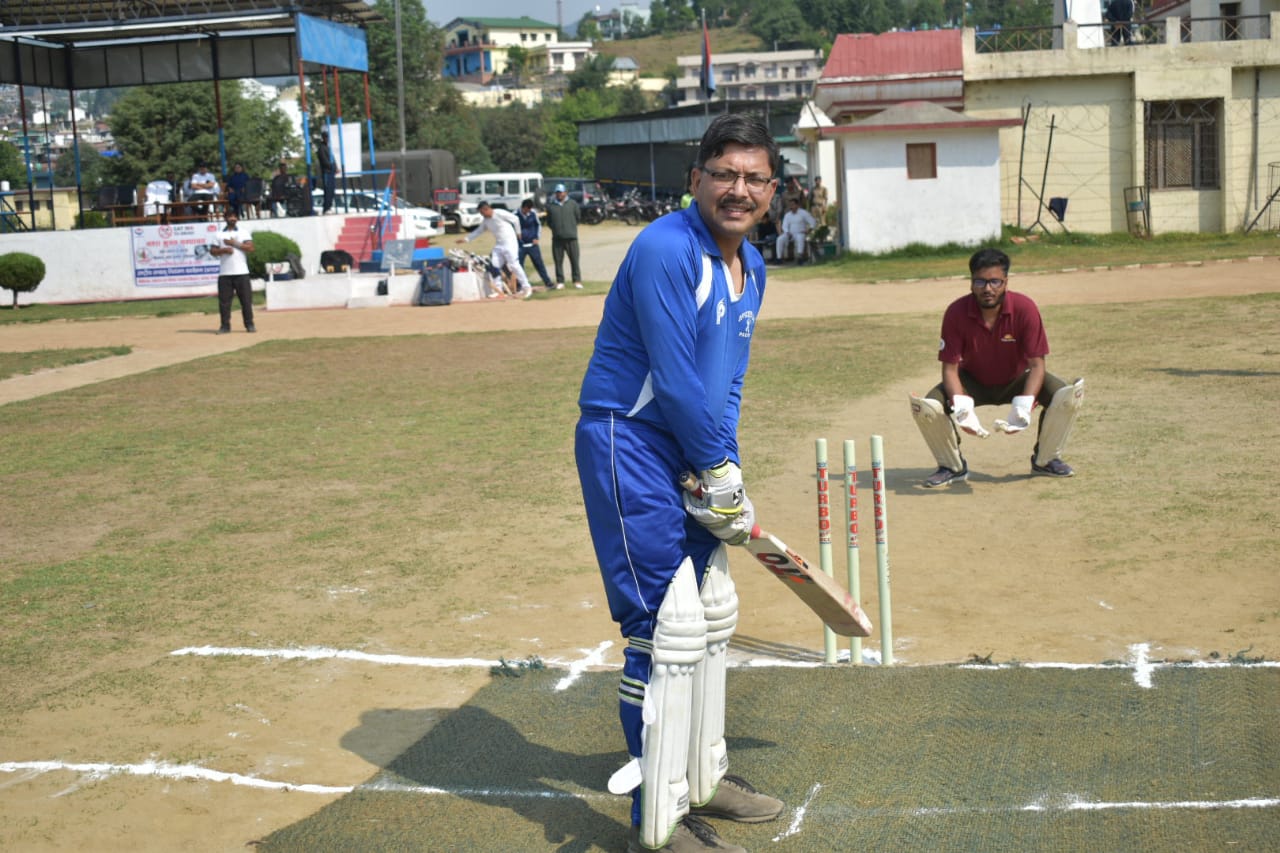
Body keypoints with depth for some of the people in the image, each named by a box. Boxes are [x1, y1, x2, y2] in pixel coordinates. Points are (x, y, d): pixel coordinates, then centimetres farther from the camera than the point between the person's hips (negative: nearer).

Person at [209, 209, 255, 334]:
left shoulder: (243, 233, 9)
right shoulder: (219, 235, 12)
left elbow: (250, 247, -4)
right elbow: (212, 251, 7)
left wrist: (235, 243, -10)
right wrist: (223, 250, -11)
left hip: (241, 272, -1)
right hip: (224, 273, 1)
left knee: (246, 299, -2)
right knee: (224, 300, -1)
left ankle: (249, 324, 4)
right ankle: (225, 326, 4)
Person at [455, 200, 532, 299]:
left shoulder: (500, 214, -16)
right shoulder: (485, 220, 7)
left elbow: (515, 219, -8)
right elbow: (478, 231, 17)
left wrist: (518, 232, 0)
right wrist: (466, 239, 12)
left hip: (509, 242, -8)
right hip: (498, 245, 8)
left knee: (514, 265, -11)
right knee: (494, 265, 0)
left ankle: (526, 287, -4)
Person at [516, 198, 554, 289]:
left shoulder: (533, 213, -3)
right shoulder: (515, 215, -12)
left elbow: (538, 225, 12)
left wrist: (537, 237, 3)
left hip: (532, 244, 2)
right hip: (520, 245, -2)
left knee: (539, 264, 7)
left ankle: (548, 284, 13)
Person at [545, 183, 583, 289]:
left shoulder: (572, 204, 6)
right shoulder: (550, 205, 8)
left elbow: (578, 217, 12)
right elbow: (549, 221, 13)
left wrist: (571, 227, 8)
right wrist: (555, 228, 3)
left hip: (571, 237, -1)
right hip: (557, 238, 1)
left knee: (574, 260, -2)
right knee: (558, 261, 3)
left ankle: (577, 281, 4)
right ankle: (560, 281, 10)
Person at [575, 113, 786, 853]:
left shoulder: (751, 266, 9)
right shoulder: (666, 250, -20)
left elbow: (728, 381, 12)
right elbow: (675, 382, -22)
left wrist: (725, 472, 1)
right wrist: (721, 474, -13)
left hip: (690, 451, 10)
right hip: (628, 443, -10)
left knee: (714, 616, 18)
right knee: (669, 629, -9)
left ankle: (702, 778, 36)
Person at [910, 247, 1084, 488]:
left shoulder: (1025, 308, -24)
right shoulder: (956, 312, -23)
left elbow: (1036, 364, -22)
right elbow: (950, 368, -19)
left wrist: (1022, 410, -36)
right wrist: (962, 410, -36)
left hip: (1017, 381, 0)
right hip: (973, 383, 0)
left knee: (1068, 396, -26)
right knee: (926, 407, -27)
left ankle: (1045, 460, 1)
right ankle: (953, 466, 1)